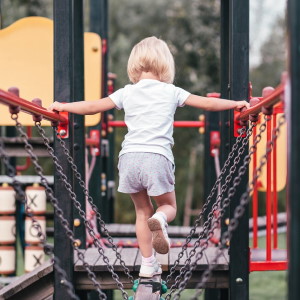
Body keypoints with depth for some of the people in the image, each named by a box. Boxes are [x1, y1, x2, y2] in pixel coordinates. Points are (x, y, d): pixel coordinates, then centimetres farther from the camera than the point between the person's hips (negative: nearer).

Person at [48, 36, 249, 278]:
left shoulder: (127, 93, 12)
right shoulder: (171, 92, 9)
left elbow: (93, 107, 13)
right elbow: (208, 104, 12)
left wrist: (62, 107, 26)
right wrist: (235, 104, 26)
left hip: (130, 157, 2)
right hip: (157, 157, -2)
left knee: (142, 210, 17)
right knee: (169, 206, 16)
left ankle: (148, 264, 16)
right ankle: (159, 219, -20)